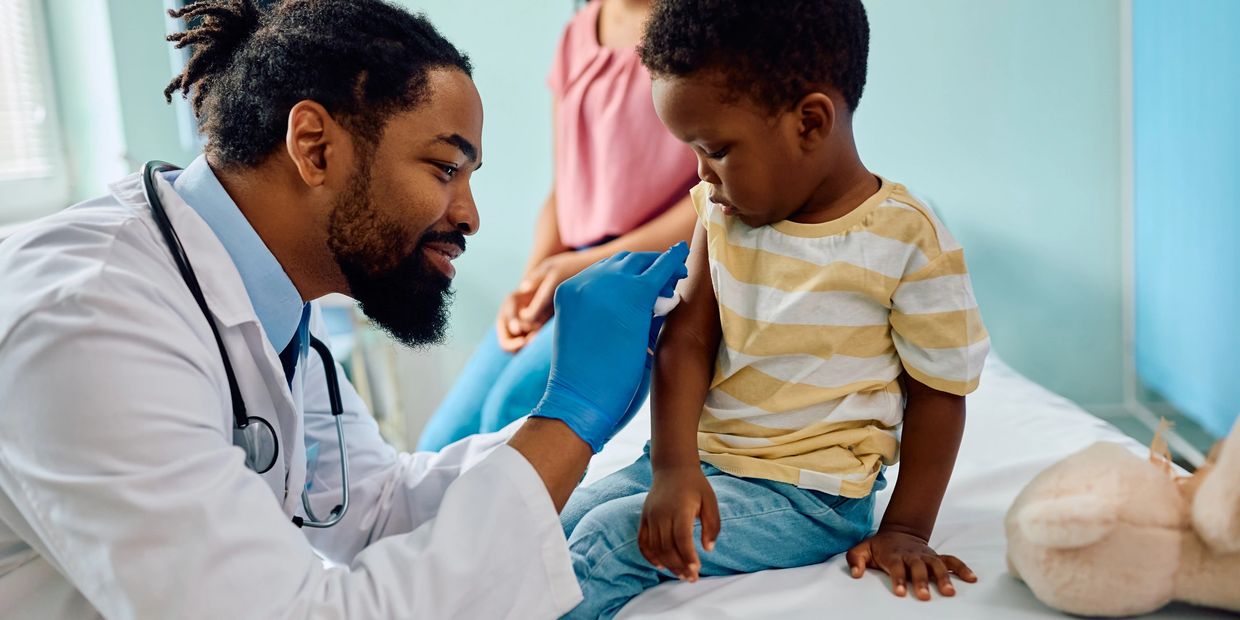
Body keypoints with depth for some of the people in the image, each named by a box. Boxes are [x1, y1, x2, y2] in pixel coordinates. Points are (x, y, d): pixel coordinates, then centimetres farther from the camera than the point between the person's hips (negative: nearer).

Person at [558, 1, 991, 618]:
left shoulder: (910, 243, -16)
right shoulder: (724, 211, -1)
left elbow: (938, 393, -8)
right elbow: (687, 339, -6)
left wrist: (905, 531, -9)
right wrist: (672, 468, -19)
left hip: (807, 491, -6)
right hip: (700, 457, 6)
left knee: (606, 546, -18)